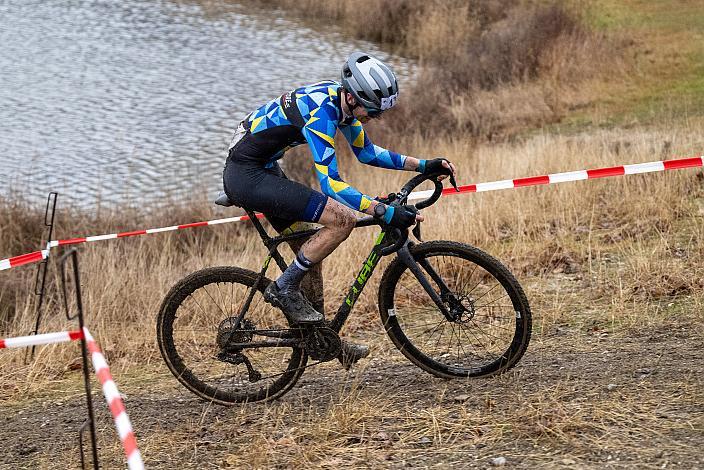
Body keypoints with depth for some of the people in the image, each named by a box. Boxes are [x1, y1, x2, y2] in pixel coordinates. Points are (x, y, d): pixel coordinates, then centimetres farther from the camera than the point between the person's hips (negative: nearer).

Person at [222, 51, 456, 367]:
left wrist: (423, 166, 8)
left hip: (261, 170, 10)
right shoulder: (320, 112, -27)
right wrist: (386, 213, -34)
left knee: (309, 249, 14)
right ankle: (284, 288, -7)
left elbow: (366, 152, 16)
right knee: (343, 219, -18)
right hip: (247, 176, -10)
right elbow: (331, 184, -31)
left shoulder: (342, 100, 2)